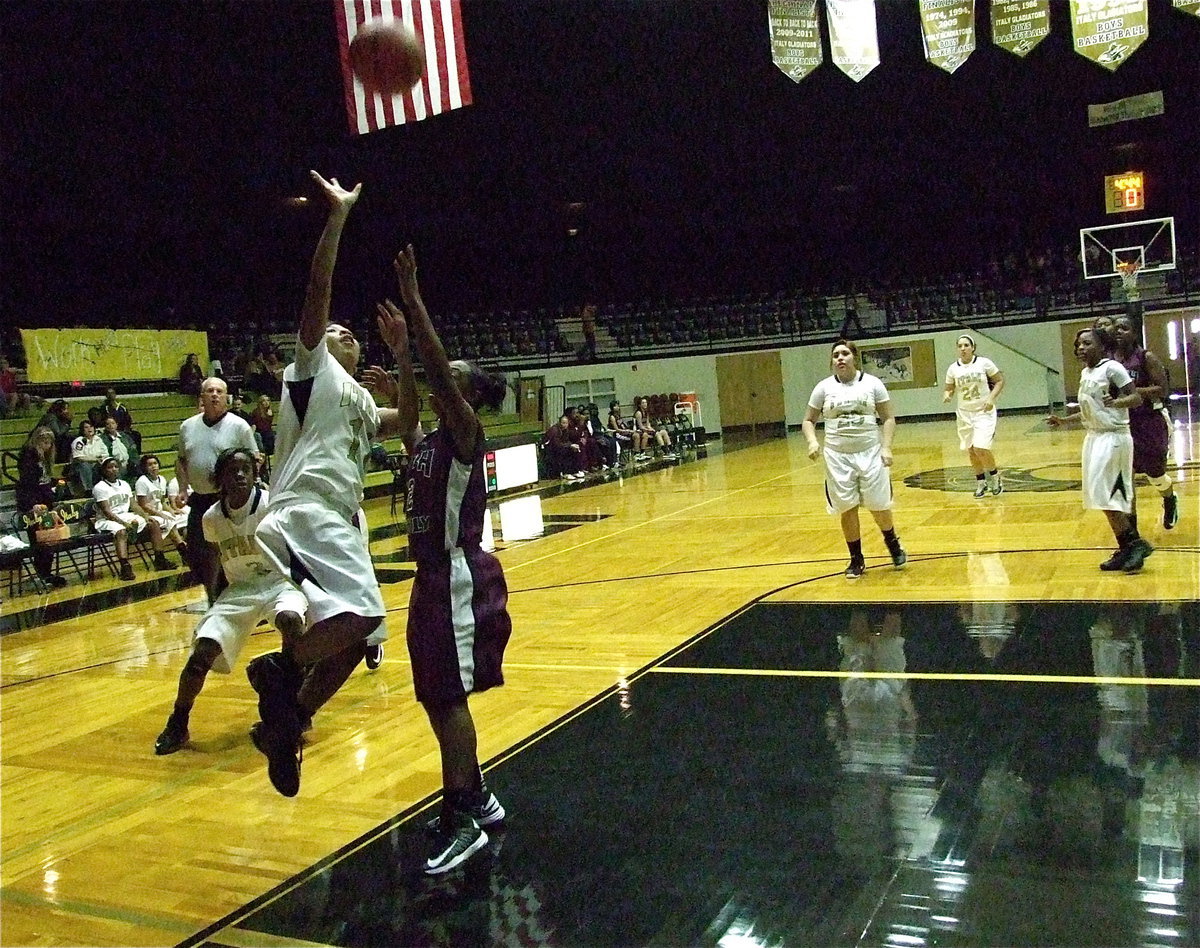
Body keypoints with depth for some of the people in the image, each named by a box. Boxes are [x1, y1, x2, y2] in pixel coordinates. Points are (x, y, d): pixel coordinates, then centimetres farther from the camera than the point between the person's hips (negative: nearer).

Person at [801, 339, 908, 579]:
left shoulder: (872, 383, 1)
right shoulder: (824, 387, 2)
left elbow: (888, 418, 2)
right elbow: (808, 420, 8)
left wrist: (886, 447, -11)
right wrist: (812, 441, -11)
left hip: (870, 453, -1)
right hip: (838, 456, 1)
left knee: (880, 507, 4)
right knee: (847, 509, 3)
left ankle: (894, 546, 31)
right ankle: (856, 559, 18)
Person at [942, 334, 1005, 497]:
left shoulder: (984, 363, -7)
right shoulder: (953, 368, -1)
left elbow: (1000, 381, 0)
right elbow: (948, 388, 8)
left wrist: (991, 398, -14)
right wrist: (946, 395, -16)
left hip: (984, 412, -3)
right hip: (965, 413, 4)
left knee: (980, 448, -16)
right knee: (971, 451, 7)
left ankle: (995, 477, 10)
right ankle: (981, 482, 25)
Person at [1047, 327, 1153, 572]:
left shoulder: (1111, 367, -11)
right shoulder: (1085, 373, 14)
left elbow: (1136, 397, -16)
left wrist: (1115, 402, -33)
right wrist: (1064, 420, 20)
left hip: (1113, 438, -9)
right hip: (1094, 437, 9)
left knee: (1104, 495, -12)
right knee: (1101, 496, 9)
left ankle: (1135, 544, -2)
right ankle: (1126, 550, 16)